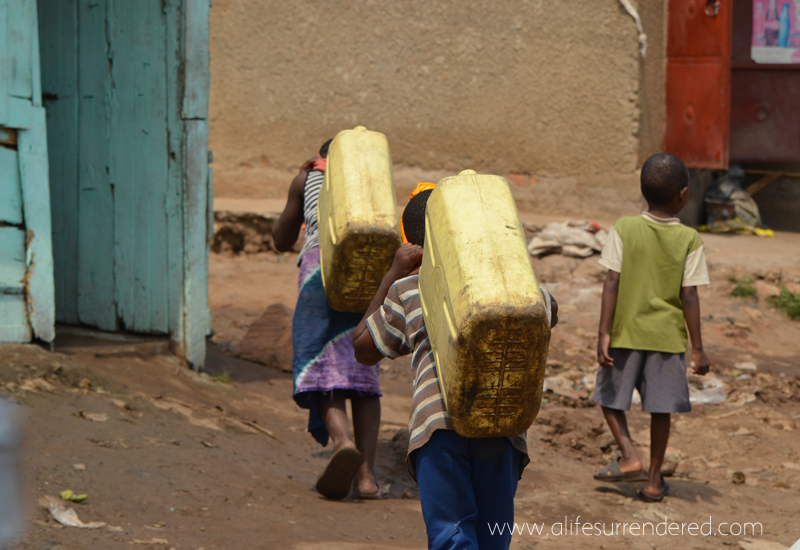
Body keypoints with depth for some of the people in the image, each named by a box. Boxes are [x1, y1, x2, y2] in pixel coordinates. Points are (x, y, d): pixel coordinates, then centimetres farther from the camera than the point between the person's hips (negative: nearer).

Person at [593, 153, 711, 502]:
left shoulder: (624, 230, -5)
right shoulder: (689, 240, -6)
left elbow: (612, 282, -9)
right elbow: (689, 296, -7)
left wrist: (604, 333, -7)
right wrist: (697, 348, -2)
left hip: (626, 333, 0)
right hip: (667, 336, 0)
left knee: (610, 398, 15)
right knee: (660, 408, 9)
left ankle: (630, 458, -1)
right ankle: (653, 480, 13)